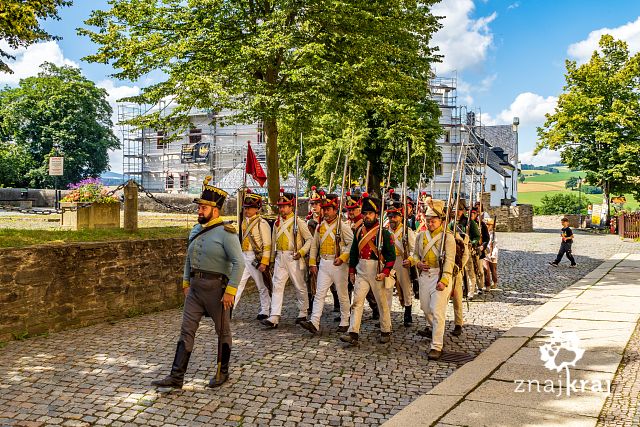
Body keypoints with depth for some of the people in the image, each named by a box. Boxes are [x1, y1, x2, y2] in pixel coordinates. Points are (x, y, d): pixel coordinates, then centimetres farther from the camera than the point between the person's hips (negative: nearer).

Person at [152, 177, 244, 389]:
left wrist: (230, 290, -22)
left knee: (222, 331, 10)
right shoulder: (196, 230, 9)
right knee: (186, 331, 5)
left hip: (217, 288, -7)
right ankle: (176, 377, 9)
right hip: (195, 287, 7)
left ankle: (222, 372, 26)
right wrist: (186, 282, 15)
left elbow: (239, 263, -19)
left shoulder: (226, 232, -15)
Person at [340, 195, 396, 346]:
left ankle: (386, 332, 25)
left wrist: (385, 272, -19)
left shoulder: (384, 233, -8)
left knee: (382, 302, 9)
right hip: (361, 271, 4)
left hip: (377, 272, -4)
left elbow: (391, 255, -10)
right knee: (357, 301, -3)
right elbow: (354, 252, 15)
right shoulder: (359, 231, 8)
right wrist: (351, 271, 13)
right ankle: (353, 334, -4)